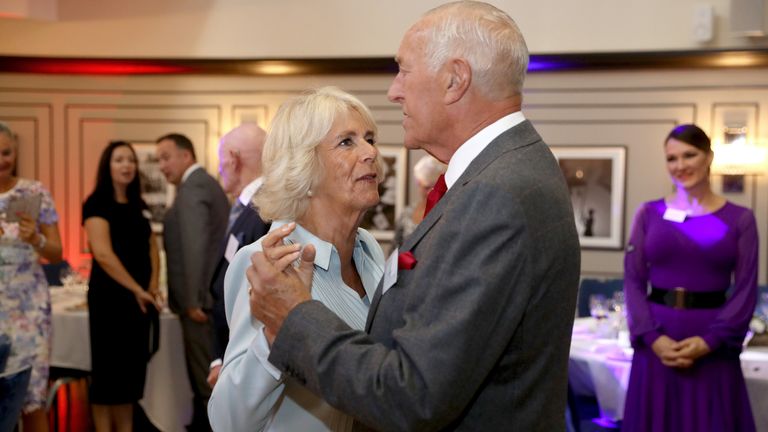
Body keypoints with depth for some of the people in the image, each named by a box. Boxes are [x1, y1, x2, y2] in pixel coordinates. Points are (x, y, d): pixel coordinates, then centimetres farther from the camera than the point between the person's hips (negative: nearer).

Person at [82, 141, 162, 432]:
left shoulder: (139, 206, 13)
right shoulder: (97, 204, -8)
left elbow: (152, 248, 15)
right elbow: (103, 254, -17)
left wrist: (152, 287, -2)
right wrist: (137, 289, -16)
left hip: (139, 297, 7)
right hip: (110, 295, -7)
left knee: (133, 367, 10)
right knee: (108, 368, 0)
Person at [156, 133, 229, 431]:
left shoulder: (192, 187, -12)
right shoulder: (207, 183, 18)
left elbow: (195, 246, -21)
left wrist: (193, 300, -18)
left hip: (202, 299, -10)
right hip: (215, 295, 10)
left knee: (206, 380, -3)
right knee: (210, 376, 15)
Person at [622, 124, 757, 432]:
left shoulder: (740, 219, 3)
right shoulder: (649, 214, 6)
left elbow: (746, 290, -1)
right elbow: (633, 281, 2)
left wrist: (709, 341, -13)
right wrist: (653, 337, -11)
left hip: (713, 345, -1)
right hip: (657, 342, 1)